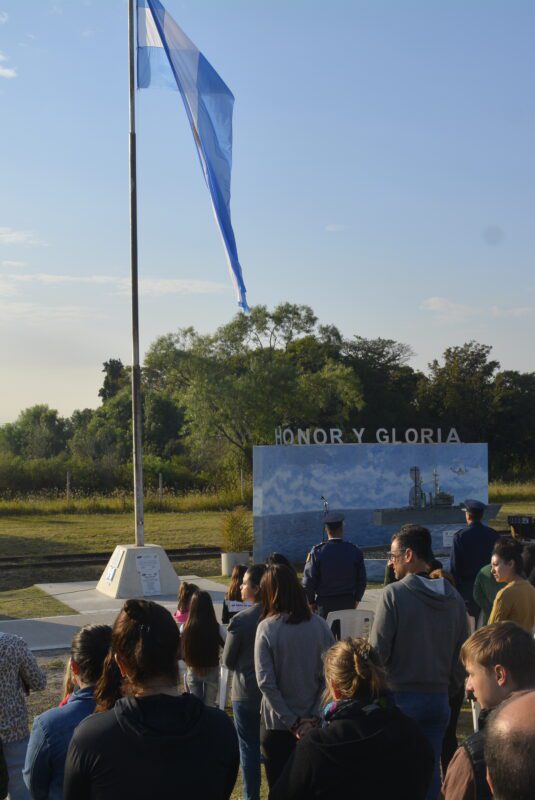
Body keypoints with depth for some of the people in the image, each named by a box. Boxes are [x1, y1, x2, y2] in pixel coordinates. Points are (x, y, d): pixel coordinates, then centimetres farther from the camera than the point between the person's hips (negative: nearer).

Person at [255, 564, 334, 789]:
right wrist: (313, 716, -6)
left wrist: (292, 722, -11)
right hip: (313, 725, 3)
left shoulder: (266, 628, -12)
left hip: (277, 724, -3)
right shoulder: (319, 625, -5)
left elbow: (266, 682, -16)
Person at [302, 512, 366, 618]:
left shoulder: (317, 551, -11)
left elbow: (308, 580, -8)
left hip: (325, 603, -2)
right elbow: (362, 580, 1)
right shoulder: (355, 551, -4)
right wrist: (356, 599, 16)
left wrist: (311, 602, 6)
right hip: (348, 603, 2)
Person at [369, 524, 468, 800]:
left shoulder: (394, 594, -15)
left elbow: (377, 651, -14)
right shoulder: (453, 597, 2)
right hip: (438, 699, 5)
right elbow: (462, 655, 6)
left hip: (399, 697, -4)